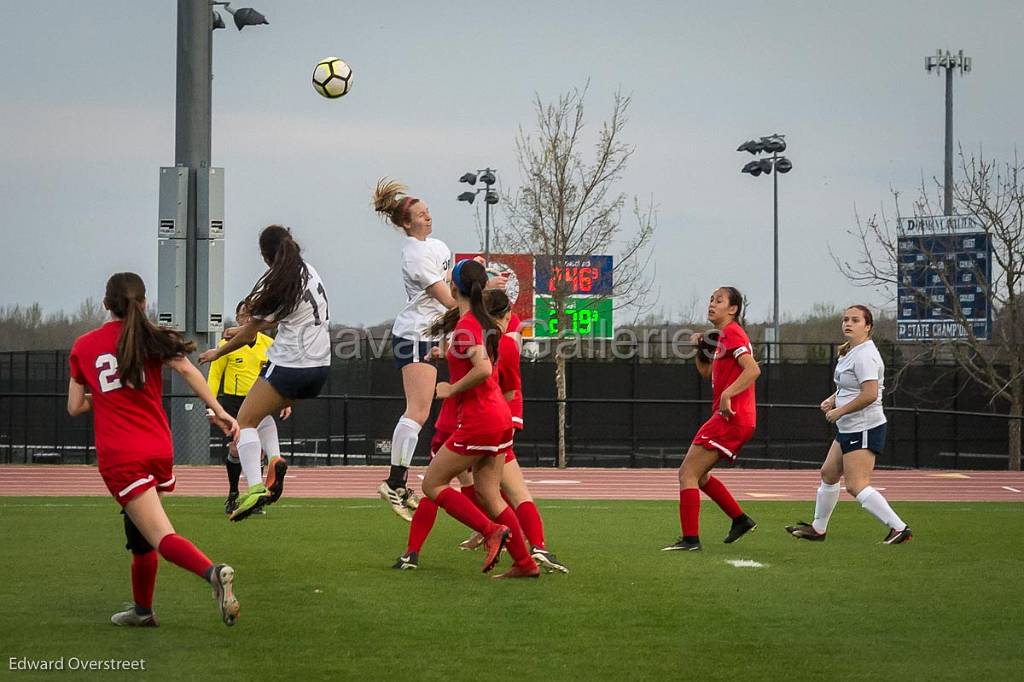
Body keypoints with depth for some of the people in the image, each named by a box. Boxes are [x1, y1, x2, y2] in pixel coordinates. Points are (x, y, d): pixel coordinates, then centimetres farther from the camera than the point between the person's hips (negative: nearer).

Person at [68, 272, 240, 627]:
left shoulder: (83, 346, 8)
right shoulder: (151, 338, 6)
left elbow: (74, 407, 10)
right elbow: (187, 370, -11)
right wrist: (218, 410, -13)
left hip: (119, 457, -3)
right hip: (159, 450, 3)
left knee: (163, 538, -13)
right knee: (138, 533, 23)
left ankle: (213, 571, -39)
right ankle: (142, 610, 32)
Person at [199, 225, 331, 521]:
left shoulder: (276, 284, -13)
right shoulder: (309, 271, 9)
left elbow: (249, 333, -3)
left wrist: (218, 352, 13)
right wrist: (248, 327, 28)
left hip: (290, 364, -8)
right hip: (320, 365, 8)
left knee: (245, 420, 0)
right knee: (261, 412, 25)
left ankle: (255, 487, -17)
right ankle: (275, 458, 0)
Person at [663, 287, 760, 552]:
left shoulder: (732, 333, -11)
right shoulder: (723, 336, 19)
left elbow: (752, 369, -25)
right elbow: (707, 373, 30)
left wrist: (726, 395, -31)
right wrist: (701, 350, 13)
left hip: (731, 418, -10)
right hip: (729, 418, 10)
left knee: (688, 473, -10)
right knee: (697, 474, 20)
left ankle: (690, 538, -11)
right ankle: (740, 520, 24)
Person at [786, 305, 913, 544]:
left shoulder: (864, 355, -19)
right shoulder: (850, 352, 13)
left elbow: (869, 394, -28)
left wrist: (839, 411, -19)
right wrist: (833, 399, 9)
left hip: (864, 430, -11)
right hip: (848, 428, 11)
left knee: (856, 486, -15)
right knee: (828, 473, 20)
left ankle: (899, 528, -15)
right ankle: (818, 528, 35)